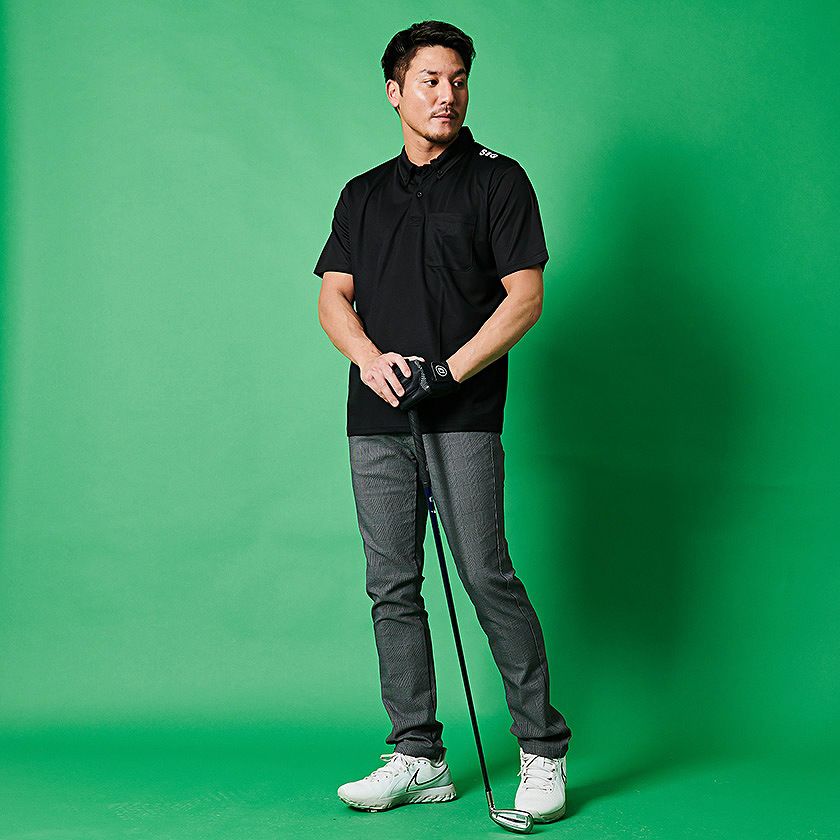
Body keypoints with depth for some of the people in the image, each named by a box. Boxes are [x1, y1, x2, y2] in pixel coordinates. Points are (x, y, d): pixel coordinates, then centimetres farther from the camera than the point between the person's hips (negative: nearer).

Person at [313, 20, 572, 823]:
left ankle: (543, 752, 1)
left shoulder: (497, 179, 4)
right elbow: (333, 299, 13)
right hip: (376, 419, 5)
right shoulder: (363, 194, 18)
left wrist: (445, 372, -13)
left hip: (463, 416, -5)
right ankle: (417, 757, 13)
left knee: (487, 576, -10)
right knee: (391, 588, 5)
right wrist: (371, 358, -8)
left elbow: (524, 297, -3)